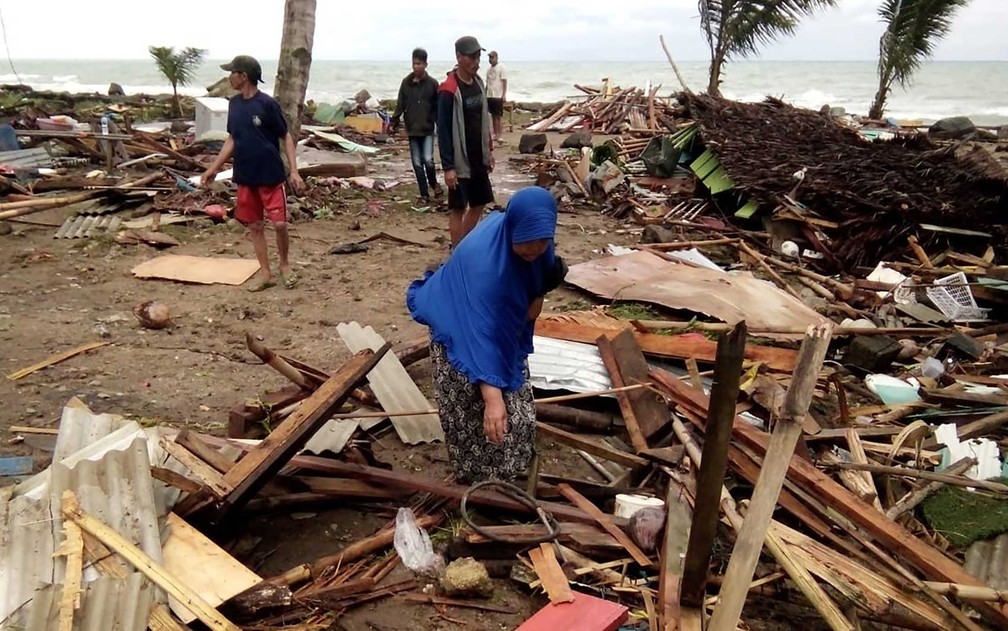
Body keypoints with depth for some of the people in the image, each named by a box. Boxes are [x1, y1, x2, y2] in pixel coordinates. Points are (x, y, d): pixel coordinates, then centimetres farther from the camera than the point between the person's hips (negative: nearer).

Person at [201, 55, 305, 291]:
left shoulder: (267, 103, -11)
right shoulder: (234, 103, 7)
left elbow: (285, 137, -7)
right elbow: (232, 139, 15)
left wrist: (294, 170, -15)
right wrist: (214, 168, 13)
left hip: (271, 175, -6)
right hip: (245, 177, 6)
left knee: (280, 223, -7)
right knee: (254, 226, 8)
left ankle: (284, 264, 18)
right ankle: (265, 272, 18)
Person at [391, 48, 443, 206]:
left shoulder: (432, 84, -3)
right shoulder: (406, 82, 2)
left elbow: (438, 107, -1)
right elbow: (400, 105, 5)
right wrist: (394, 122, -3)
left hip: (427, 129, -2)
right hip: (412, 129, 3)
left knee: (428, 159, -14)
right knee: (417, 163, 5)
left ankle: (434, 183, 17)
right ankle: (424, 195, 14)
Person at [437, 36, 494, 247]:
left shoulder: (478, 82, 7)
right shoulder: (449, 90, -17)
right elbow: (443, 130, -17)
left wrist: (489, 151, 15)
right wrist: (448, 167, -20)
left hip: (478, 158, 8)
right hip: (460, 161, -8)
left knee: (479, 205, 15)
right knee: (458, 208, 1)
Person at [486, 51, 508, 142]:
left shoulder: (501, 68, -4)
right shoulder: (489, 69, 14)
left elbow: (504, 83, -8)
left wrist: (504, 95, -15)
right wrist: (485, 95, 12)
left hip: (498, 96, -6)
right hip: (489, 96, 6)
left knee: (499, 116, -3)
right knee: (493, 116, 8)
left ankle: (499, 135, -2)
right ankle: (495, 134, 12)